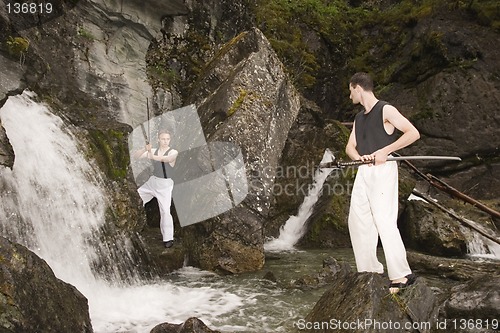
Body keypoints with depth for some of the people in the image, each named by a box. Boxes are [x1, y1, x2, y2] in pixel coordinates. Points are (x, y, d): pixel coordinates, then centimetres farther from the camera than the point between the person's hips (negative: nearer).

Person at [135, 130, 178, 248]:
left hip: (165, 185, -5)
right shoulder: (153, 151, 1)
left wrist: (153, 156, -54)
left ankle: (168, 238, 3)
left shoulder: (173, 152, -13)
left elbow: (167, 159, -35)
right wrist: (145, 149, -27)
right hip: (152, 182, 5)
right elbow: (136, 156, -6)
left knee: (165, 211, -8)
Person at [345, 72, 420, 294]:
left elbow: (413, 133, -11)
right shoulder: (359, 118, 21)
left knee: (384, 221, -14)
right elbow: (350, 146, 16)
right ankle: (370, 270, 11)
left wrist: (384, 151, -18)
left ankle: (401, 275, -10)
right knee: (357, 220, 4)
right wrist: (359, 157, -8)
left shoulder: (385, 110, -3)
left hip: (383, 169, -8)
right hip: (363, 171, 8)